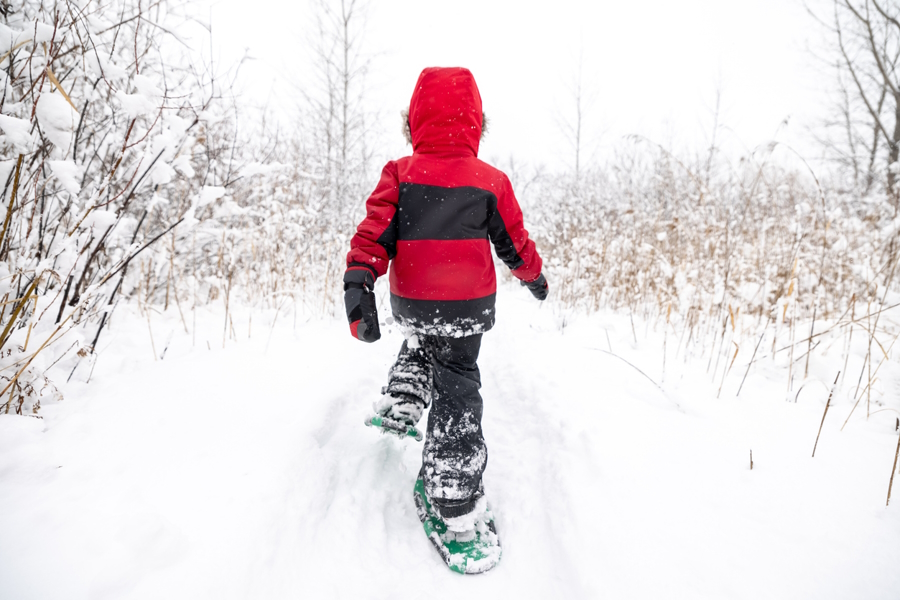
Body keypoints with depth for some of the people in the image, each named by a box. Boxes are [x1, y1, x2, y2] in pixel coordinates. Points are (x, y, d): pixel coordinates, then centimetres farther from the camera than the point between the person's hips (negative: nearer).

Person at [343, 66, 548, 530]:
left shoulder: (399, 175, -3)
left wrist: (358, 283, -16)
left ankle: (400, 403, 22)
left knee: (422, 344, 36)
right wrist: (534, 276, 24)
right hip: (468, 305, -1)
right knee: (456, 387, 7)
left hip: (409, 302, 2)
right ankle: (454, 497, 8)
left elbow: (375, 232, -13)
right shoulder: (491, 181, -3)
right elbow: (514, 241, 6)